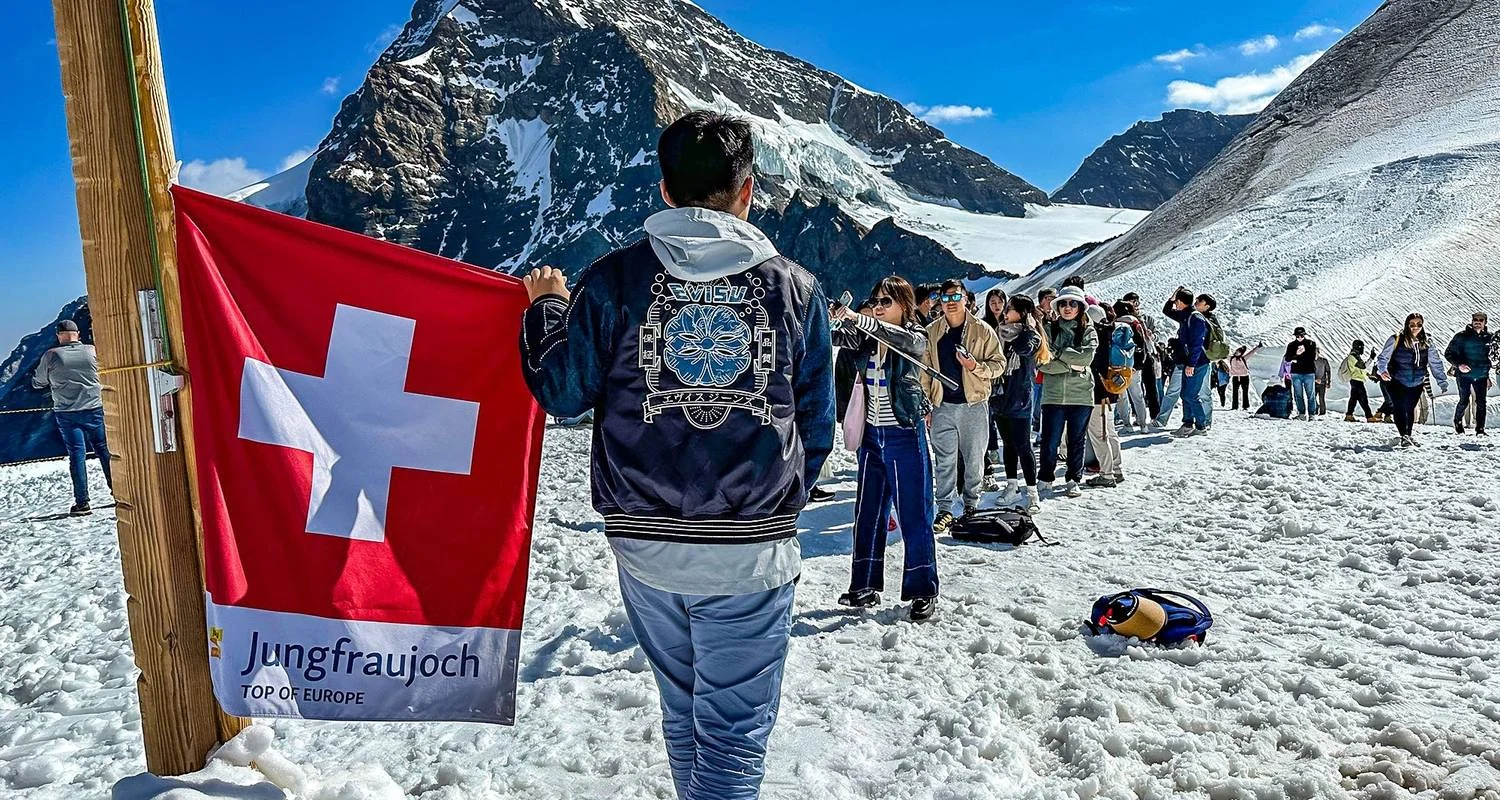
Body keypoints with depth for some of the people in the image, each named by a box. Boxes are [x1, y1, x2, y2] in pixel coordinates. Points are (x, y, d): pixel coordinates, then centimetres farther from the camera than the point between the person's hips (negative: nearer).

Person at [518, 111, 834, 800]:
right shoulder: (796, 287, 2)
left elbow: (561, 391, 1)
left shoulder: (614, 278, -2)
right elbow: (816, 426, 6)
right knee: (735, 732, 9)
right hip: (753, 550, -1)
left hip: (645, 544, 2)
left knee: (683, 710, 23)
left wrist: (545, 308, 19)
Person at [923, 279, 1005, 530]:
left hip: (974, 404, -1)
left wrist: (976, 366, -18)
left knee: (974, 459, 9)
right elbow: (925, 370, 7)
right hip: (943, 406, 1)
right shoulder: (931, 332, 4)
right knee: (944, 460, 3)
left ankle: (971, 505, 24)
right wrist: (925, 404, 3)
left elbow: (999, 363, 1)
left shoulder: (982, 330, -1)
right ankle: (945, 509, 10)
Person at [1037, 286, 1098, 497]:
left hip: (1081, 395, 0)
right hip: (1053, 395, 0)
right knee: (1050, 441, 0)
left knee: (1077, 440, 8)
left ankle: (1074, 480, 21)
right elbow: (1042, 363, -5)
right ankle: (1046, 478, 17)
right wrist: (1071, 365, -13)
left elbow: (1087, 357, -12)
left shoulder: (1088, 331, 6)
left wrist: (1058, 352, -10)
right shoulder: (1049, 329, 6)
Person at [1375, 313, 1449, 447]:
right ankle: (1404, 437, -9)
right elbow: (1383, 357, -9)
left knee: (1410, 409, 11)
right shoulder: (1396, 340, -9)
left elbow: (1436, 363, 7)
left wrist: (1443, 382, 5)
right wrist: (1382, 370, -28)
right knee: (1400, 409, -12)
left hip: (1417, 383, 3)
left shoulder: (1428, 343, 2)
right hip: (1397, 382, -3)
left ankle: (1408, 435, 26)